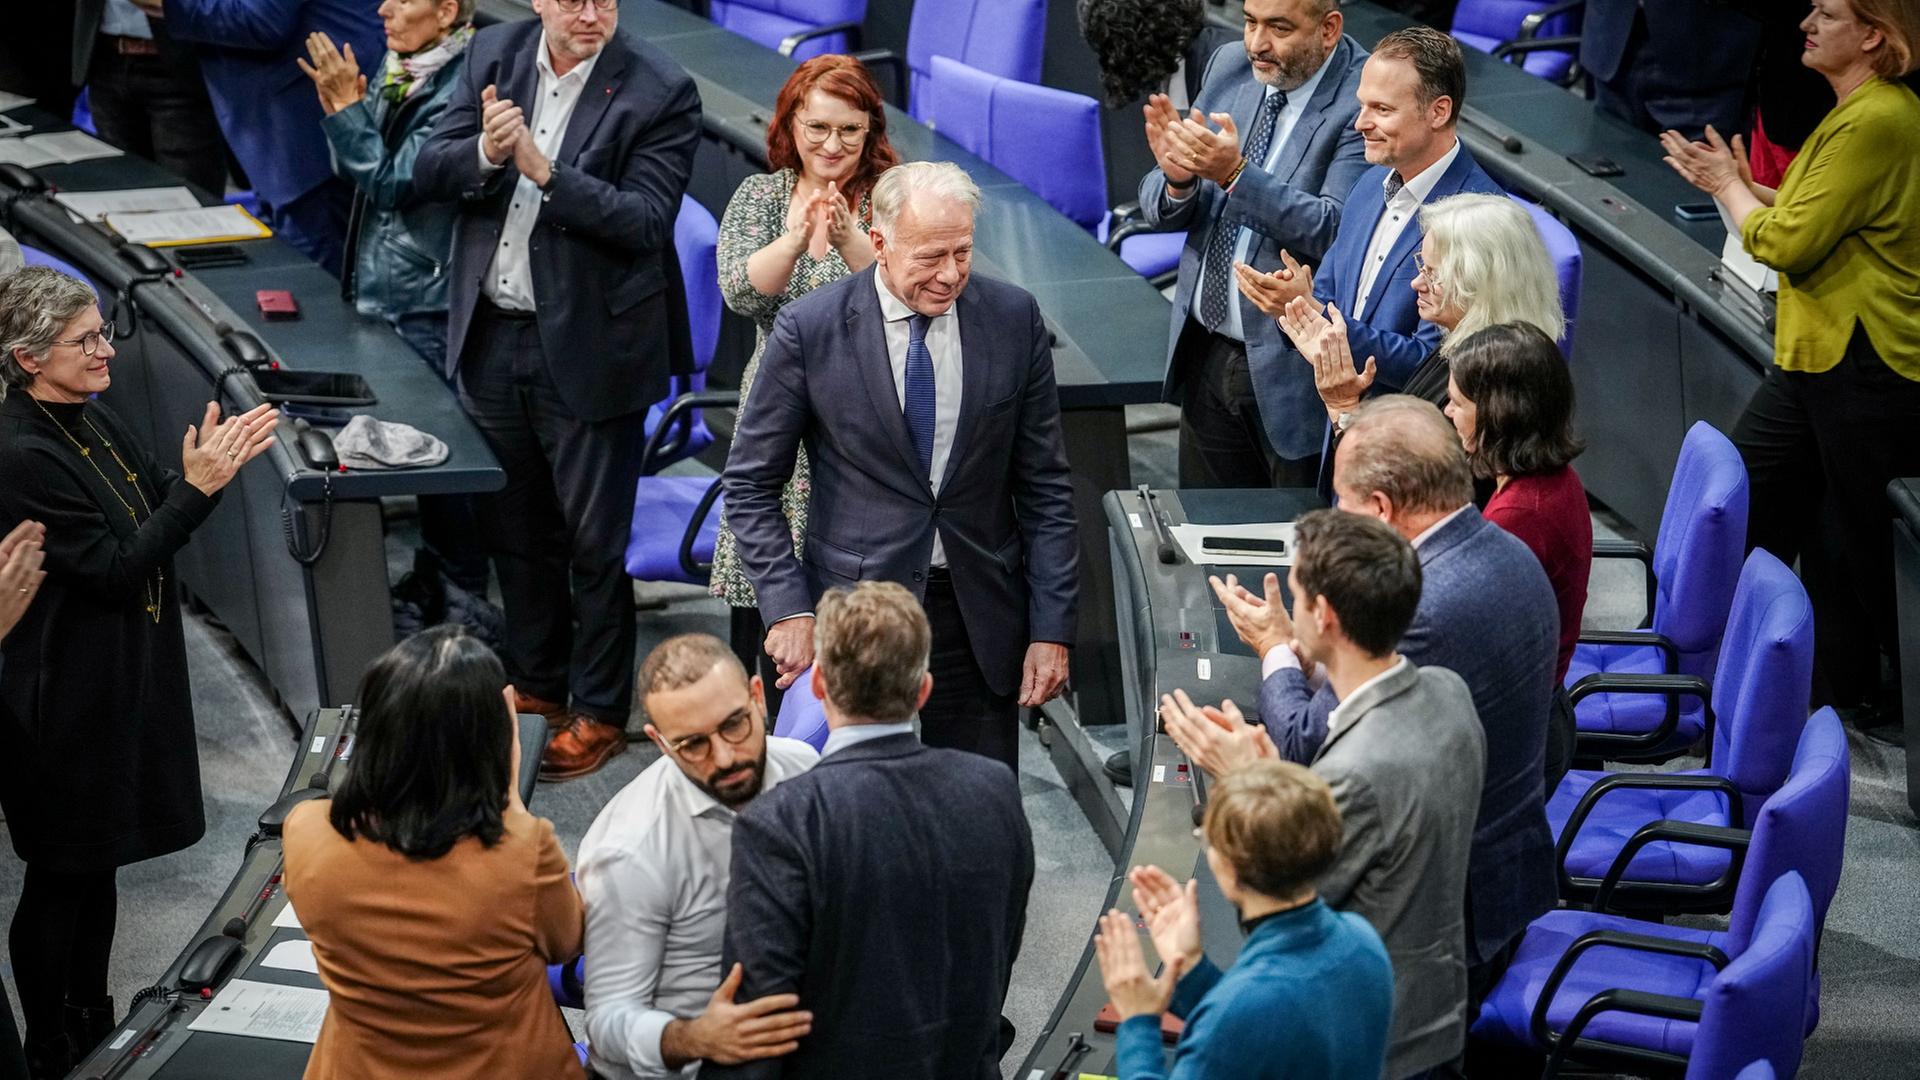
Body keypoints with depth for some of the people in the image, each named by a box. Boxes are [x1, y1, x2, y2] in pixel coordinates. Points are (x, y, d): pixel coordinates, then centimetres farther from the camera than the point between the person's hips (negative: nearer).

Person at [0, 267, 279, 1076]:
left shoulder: (95, 421, 2)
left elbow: (153, 519, 10)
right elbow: (113, 568, -23)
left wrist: (210, 465, -7)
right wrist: (197, 486, -25)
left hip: (128, 677, 8)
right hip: (69, 699, -8)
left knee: (98, 863, 20)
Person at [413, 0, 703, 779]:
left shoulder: (659, 91, -13)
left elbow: (647, 219, -21)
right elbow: (428, 172, 1)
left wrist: (544, 168, -30)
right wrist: (485, 153, -20)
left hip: (586, 350, -5)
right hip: (491, 336, 5)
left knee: (593, 542, 5)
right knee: (514, 529, 19)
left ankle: (598, 712, 20)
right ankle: (537, 682, 38)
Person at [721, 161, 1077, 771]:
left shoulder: (1013, 319, -1)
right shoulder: (810, 328, -8)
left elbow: (1044, 487, 3)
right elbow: (751, 485, 0)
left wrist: (1051, 629, 0)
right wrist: (788, 609, -10)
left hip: (981, 616, 2)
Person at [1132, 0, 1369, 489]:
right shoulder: (1229, 66, 3)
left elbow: (1334, 230, -26)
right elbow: (1156, 206, 4)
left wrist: (1235, 173, -33)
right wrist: (1177, 178, -18)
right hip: (1206, 354, 6)